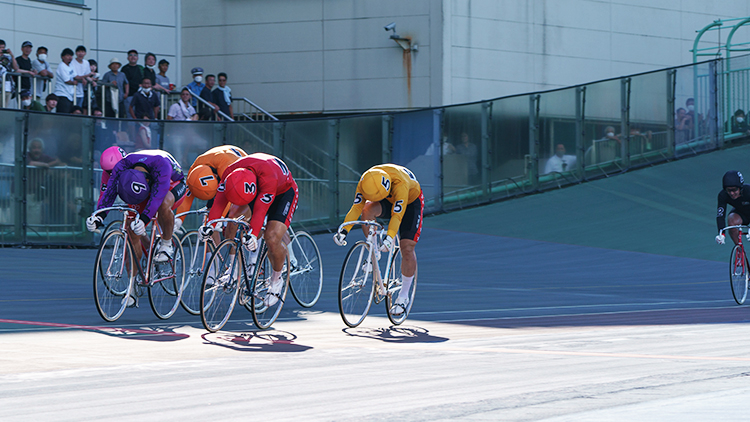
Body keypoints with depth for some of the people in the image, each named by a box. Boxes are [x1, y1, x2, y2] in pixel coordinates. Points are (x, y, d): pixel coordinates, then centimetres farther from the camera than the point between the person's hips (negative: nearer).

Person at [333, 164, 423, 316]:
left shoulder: (400, 183, -42)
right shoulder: (365, 182, -28)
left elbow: (397, 215, -46)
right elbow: (356, 207, -26)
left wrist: (389, 238, -57)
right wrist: (344, 230, -36)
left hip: (410, 201, -4)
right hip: (389, 200, 4)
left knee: (407, 248, -12)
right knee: (367, 210, -30)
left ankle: (404, 297, 2)